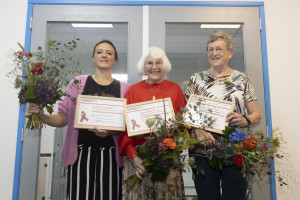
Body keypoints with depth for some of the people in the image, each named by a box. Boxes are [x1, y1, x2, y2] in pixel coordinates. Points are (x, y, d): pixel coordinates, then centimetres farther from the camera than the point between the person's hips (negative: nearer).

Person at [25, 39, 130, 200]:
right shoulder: (78, 83, 8)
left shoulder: (124, 88, 9)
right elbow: (63, 118, 9)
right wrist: (42, 116, -9)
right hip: (81, 152, 0)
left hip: (110, 154, 1)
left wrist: (110, 131, -13)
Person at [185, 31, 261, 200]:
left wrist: (245, 120, -15)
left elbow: (257, 114, 8)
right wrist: (198, 131, -14)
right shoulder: (197, 79, 9)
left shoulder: (242, 79, 8)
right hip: (203, 149, 0)